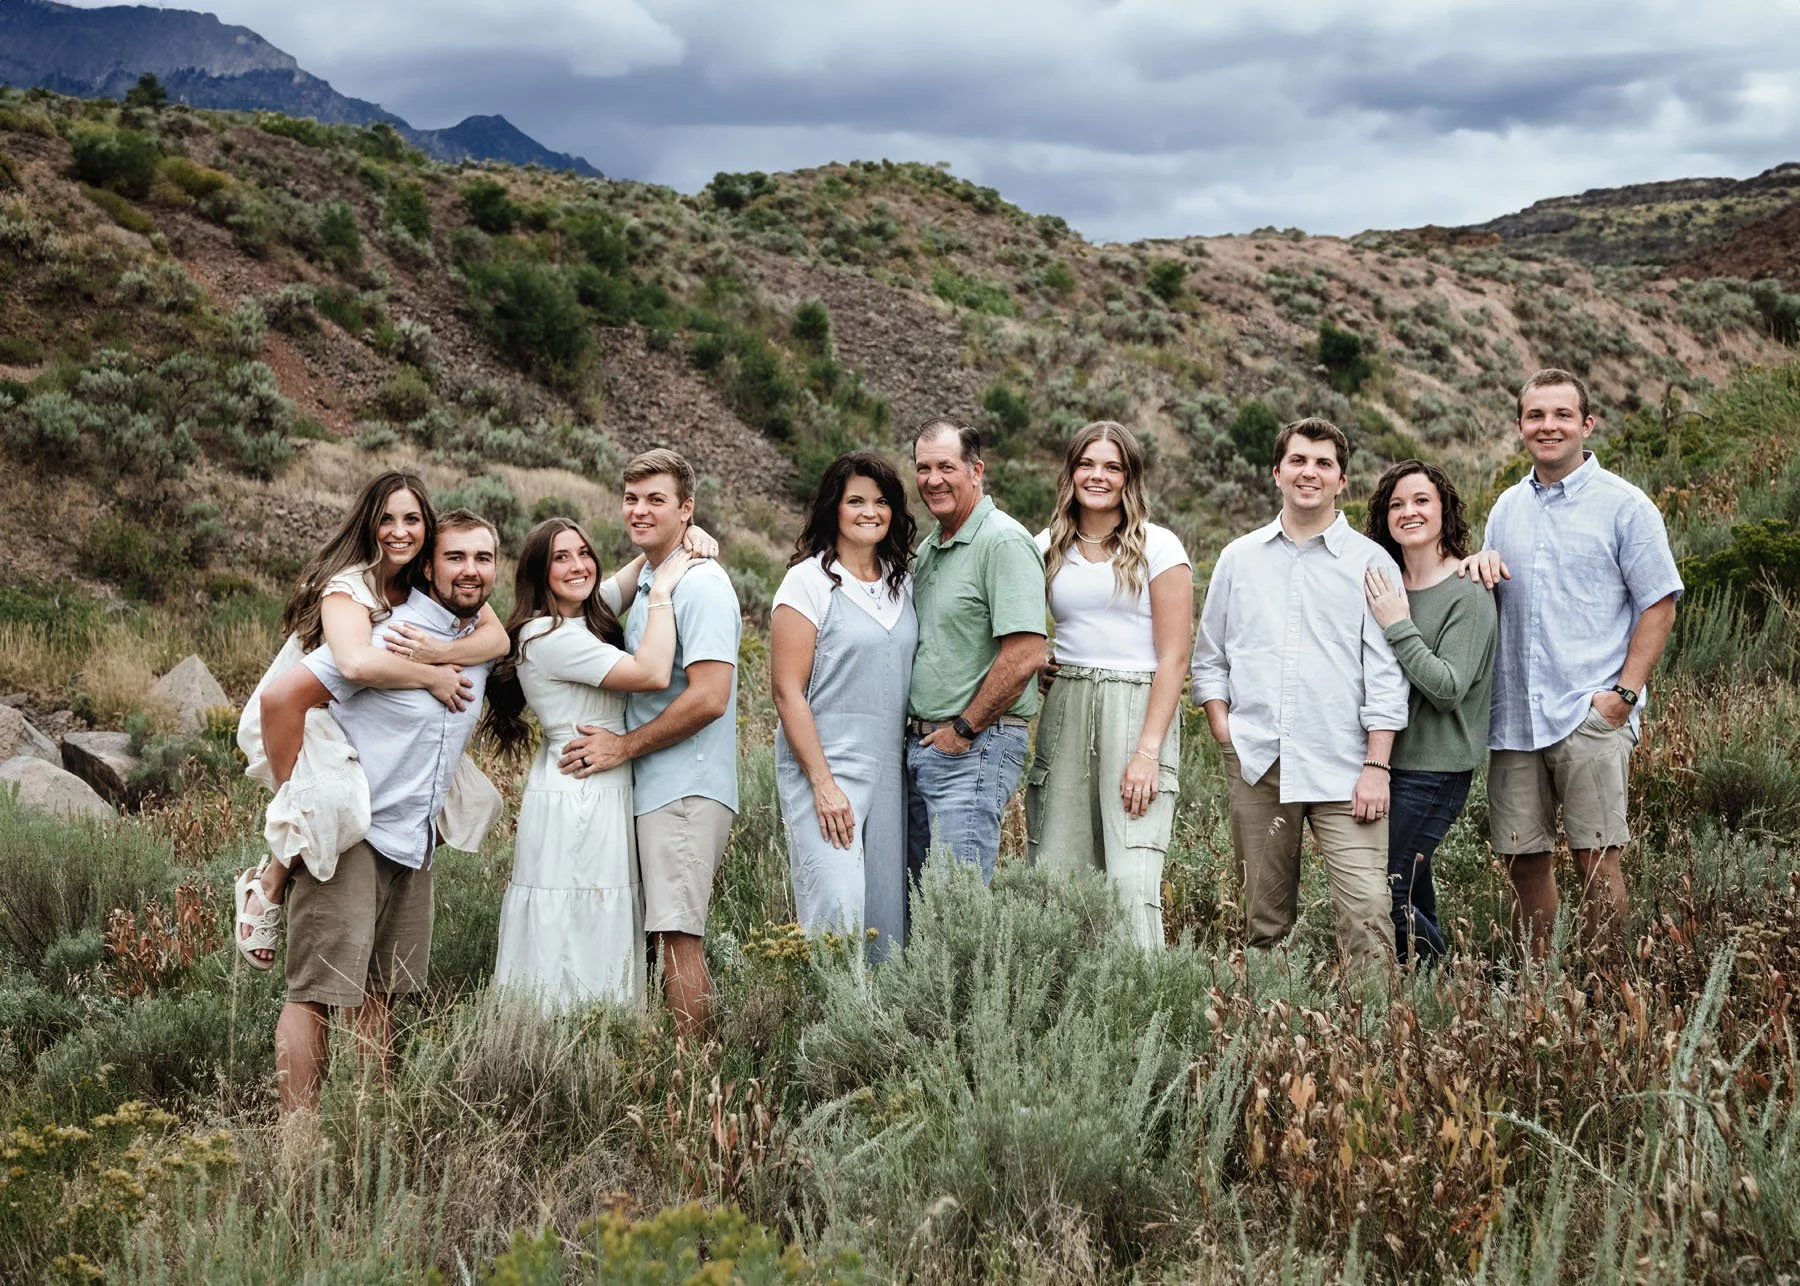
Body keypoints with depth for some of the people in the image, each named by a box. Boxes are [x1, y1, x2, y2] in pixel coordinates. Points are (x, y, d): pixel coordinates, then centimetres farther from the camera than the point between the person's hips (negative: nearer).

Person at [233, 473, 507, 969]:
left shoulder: (435, 579, -5)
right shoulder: (348, 585, -27)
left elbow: (498, 637, -18)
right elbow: (358, 663, -47)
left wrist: (439, 653, -35)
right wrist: (433, 678, -34)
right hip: (291, 719, -7)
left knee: (474, 796, -3)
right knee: (338, 799, -37)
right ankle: (265, 890, -11)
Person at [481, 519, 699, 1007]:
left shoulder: (585, 626, 13)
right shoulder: (547, 637, -16)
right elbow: (653, 674, -20)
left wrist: (663, 548, 16)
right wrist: (663, 590, -13)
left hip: (605, 797, 10)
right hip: (574, 800, -10)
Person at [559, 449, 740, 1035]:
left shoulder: (700, 585, -11)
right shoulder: (646, 582, 18)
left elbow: (707, 697, -20)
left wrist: (624, 746, -13)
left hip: (687, 789, -9)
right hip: (657, 789, 9)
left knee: (679, 939, -11)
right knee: (672, 937, 8)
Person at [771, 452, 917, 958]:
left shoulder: (902, 583, 13)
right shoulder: (809, 581, -5)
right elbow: (788, 691, -9)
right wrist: (822, 783, -14)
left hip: (890, 771, 6)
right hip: (824, 766, -6)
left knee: (887, 914, 5)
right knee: (837, 911, -16)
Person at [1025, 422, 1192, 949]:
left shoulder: (1158, 546, 0)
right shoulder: (1048, 547, 12)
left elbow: (1174, 658, -5)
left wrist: (1148, 750, -13)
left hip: (1138, 708, -4)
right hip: (1064, 709, 4)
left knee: (1131, 879, -14)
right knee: (1054, 872, -1)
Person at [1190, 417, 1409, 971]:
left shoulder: (1372, 563, 4)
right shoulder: (1239, 558, 13)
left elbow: (1386, 676, 0)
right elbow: (1208, 658, 19)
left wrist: (1376, 765, -7)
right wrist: (1222, 727, 4)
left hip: (1343, 770, -3)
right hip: (1256, 764, 3)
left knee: (1367, 912, -13)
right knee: (1264, 918, 8)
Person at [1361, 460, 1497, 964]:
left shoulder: (1468, 593, -12)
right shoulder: (1386, 584, 10)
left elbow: (1449, 689, -19)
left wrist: (1398, 626, -21)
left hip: (1435, 768, -7)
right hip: (1391, 759, 7)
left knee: (1381, 894, -10)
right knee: (1411, 899, 11)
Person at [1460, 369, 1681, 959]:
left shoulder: (1624, 505, -1)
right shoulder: (1508, 507, 15)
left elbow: (1658, 605, -3)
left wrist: (1624, 693, -12)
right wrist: (1480, 564, 1)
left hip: (1591, 713, -5)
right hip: (1514, 713, 5)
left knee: (1596, 859, -5)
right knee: (1524, 860, 7)